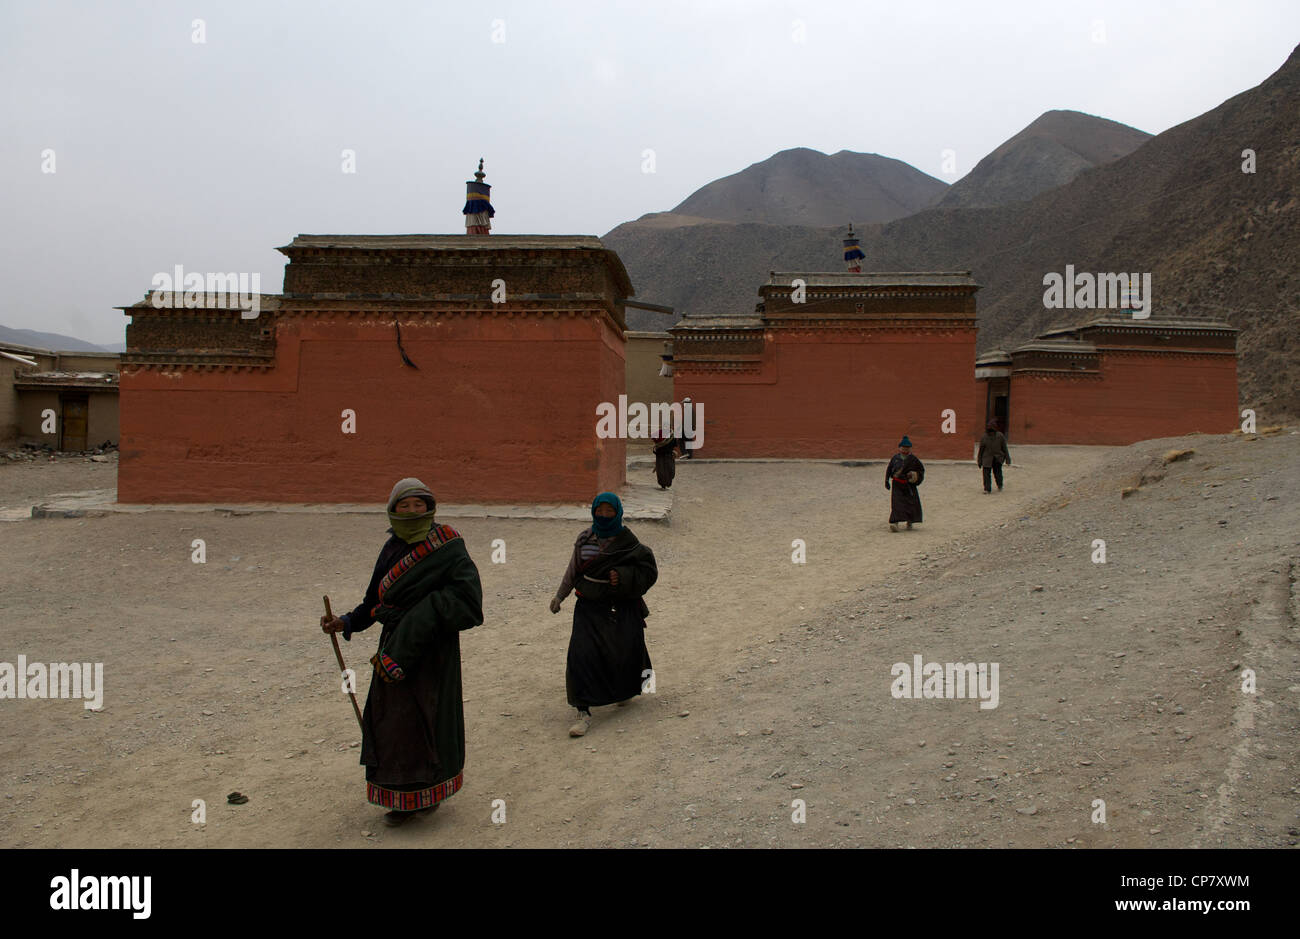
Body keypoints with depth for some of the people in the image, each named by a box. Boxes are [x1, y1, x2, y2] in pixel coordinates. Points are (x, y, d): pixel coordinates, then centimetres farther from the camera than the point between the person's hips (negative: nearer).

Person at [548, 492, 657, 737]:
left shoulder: (627, 541, -8)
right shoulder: (585, 538, 1)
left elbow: (648, 572, -6)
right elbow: (573, 569, 13)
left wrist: (624, 577, -21)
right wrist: (559, 596, 15)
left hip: (622, 608, -2)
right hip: (590, 607, 2)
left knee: (624, 652, 6)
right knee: (582, 653, -11)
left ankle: (625, 689, 42)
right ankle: (584, 712, -6)